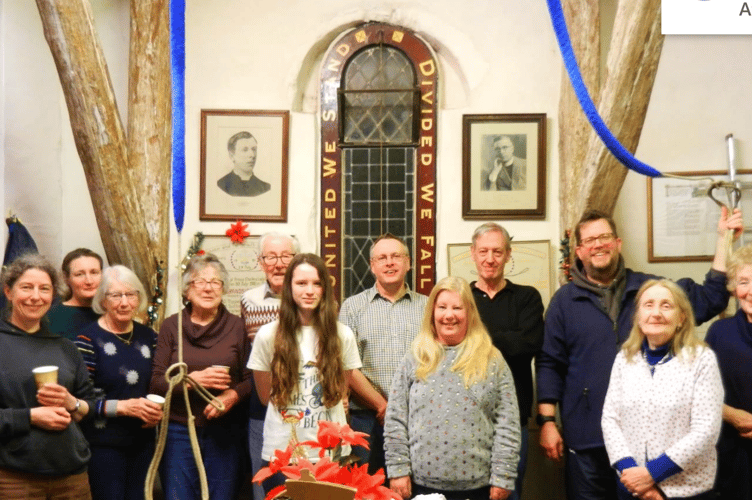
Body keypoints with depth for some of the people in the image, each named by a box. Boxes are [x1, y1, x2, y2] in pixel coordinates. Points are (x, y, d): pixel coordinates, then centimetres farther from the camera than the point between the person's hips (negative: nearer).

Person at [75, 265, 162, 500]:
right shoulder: (89, 339, -10)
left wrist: (157, 410, -1)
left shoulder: (148, 336, 7)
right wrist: (123, 406, -22)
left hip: (143, 442, 5)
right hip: (104, 445, -5)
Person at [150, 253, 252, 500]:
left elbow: (251, 378, 3)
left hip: (225, 432, 0)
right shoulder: (171, 326, 2)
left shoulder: (236, 326, 1)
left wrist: (233, 395, -16)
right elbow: (156, 382, -2)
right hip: (179, 431, 0)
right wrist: (194, 378, -16)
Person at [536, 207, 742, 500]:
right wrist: (547, 422, -5)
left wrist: (723, 239, -1)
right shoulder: (565, 300, 3)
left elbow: (710, 299, 4)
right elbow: (549, 364, 1)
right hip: (587, 437, -1)